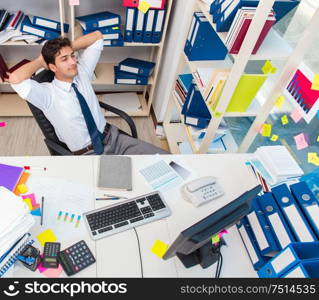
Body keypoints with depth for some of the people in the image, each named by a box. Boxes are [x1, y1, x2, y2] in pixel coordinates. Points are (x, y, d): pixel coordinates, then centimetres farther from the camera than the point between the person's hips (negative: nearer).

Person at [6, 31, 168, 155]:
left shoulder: (82, 73, 2)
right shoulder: (48, 94, -13)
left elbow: (97, 37, 9)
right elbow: (15, 78, -32)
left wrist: (69, 49, -1)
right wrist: (40, 60, -13)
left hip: (114, 137, 6)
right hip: (87, 154, -5)